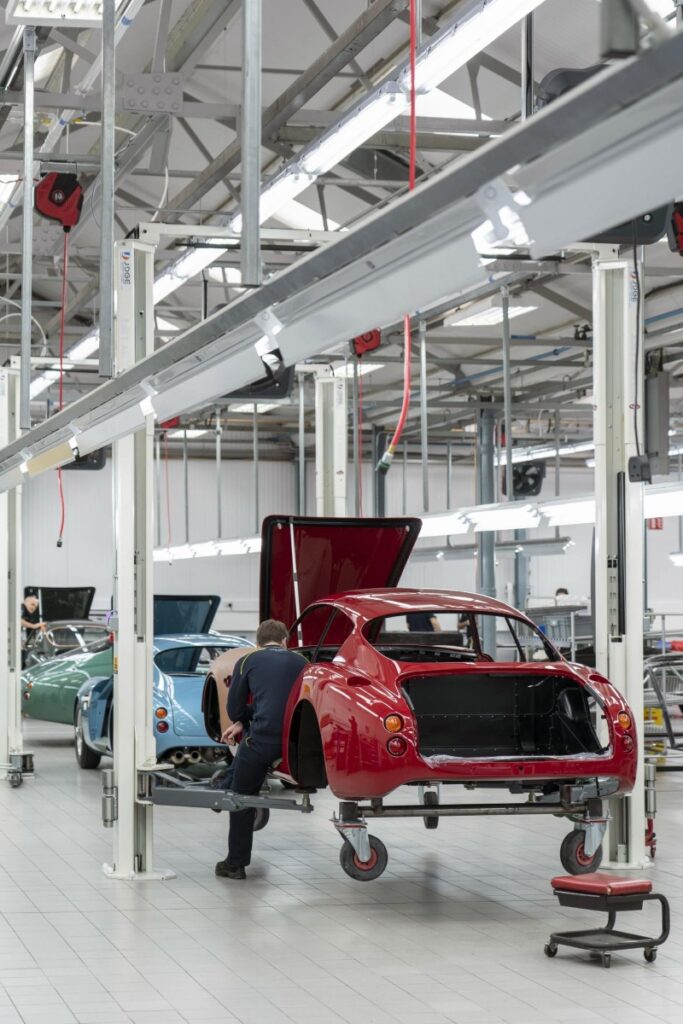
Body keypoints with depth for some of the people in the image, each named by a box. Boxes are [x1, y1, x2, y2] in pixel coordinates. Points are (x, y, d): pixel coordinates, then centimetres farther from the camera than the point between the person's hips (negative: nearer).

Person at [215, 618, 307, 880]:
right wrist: (243, 724, 27)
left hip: (263, 740, -4)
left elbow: (234, 709, 12)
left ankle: (235, 864, 14)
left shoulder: (248, 661, 10)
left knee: (242, 797, 13)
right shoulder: (300, 661, 20)